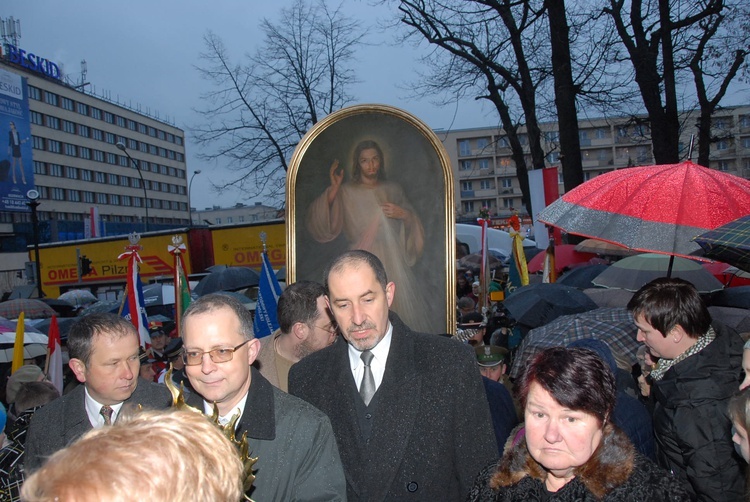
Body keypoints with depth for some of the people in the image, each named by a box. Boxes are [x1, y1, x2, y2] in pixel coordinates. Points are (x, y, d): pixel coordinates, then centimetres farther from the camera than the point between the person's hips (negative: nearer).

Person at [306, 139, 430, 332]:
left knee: (400, 312, -3)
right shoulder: (346, 192, 4)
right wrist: (333, 189, -16)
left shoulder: (393, 190, 13)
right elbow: (323, 224, -8)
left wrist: (403, 214, -5)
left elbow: (414, 224, 16)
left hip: (394, 262, 3)